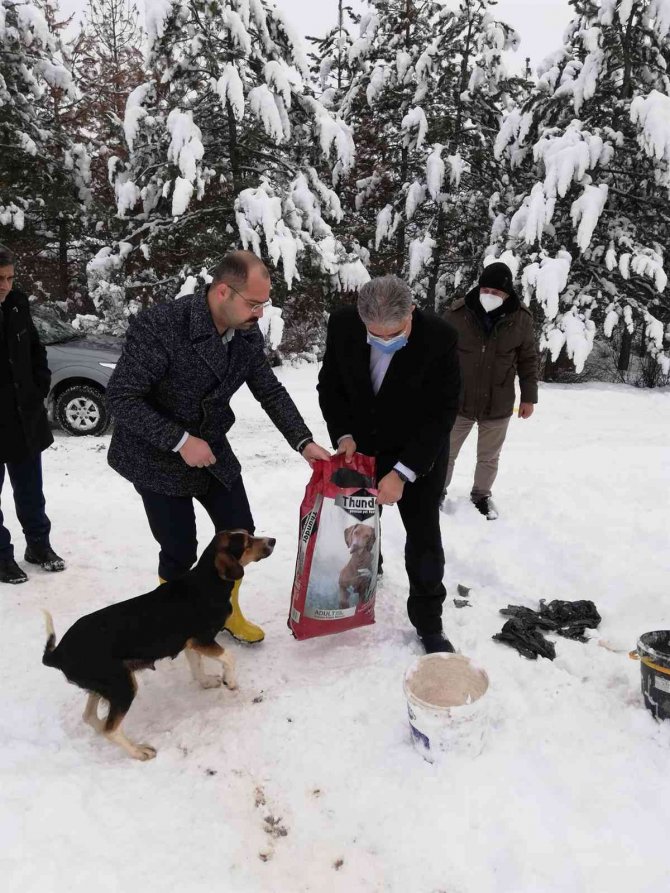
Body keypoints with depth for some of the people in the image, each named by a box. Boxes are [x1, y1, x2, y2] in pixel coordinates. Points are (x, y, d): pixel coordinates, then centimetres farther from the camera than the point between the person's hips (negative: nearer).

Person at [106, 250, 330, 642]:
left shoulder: (248, 334, -8)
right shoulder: (160, 325, -27)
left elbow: (271, 391, 3)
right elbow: (121, 398, -23)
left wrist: (304, 441, -7)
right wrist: (180, 441, -27)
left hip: (211, 448, 6)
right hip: (158, 456, -6)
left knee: (240, 531, 10)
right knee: (180, 550, 2)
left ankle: (227, 610, 36)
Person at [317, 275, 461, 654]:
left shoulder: (440, 337, -27)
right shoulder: (342, 324, -18)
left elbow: (442, 413, -23)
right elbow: (330, 386, -4)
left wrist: (402, 472, -27)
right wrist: (343, 435, -17)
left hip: (419, 454, -2)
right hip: (362, 447, 3)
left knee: (425, 539, 4)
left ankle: (428, 621, 23)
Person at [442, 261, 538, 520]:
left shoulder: (521, 319, -7)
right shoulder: (458, 313, -11)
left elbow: (528, 360, 4)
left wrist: (529, 396, 4)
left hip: (498, 405, 1)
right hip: (457, 401, -1)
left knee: (489, 458, 18)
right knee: (446, 454, 14)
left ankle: (481, 495, 41)